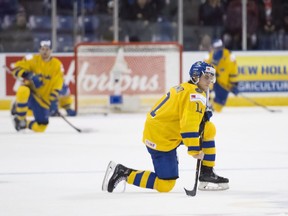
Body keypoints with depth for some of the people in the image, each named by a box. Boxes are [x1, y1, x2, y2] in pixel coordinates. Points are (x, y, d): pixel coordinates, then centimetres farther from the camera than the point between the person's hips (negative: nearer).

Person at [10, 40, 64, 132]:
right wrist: (28, 75, -31)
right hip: (30, 91, -2)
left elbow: (57, 86, -4)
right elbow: (17, 68, -14)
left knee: (41, 127, -3)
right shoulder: (33, 60, -8)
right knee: (23, 91, -41)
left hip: (43, 99, 2)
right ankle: (19, 119, -21)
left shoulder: (57, 65, -4)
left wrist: (53, 101, -15)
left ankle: (25, 124, 30)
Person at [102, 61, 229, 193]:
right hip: (162, 141, -11)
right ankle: (123, 173, -5)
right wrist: (195, 150, -26)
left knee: (209, 129, 11)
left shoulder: (183, 88, 16)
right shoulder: (196, 94, -15)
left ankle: (207, 174, 15)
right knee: (165, 185, -10)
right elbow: (189, 124, -26)